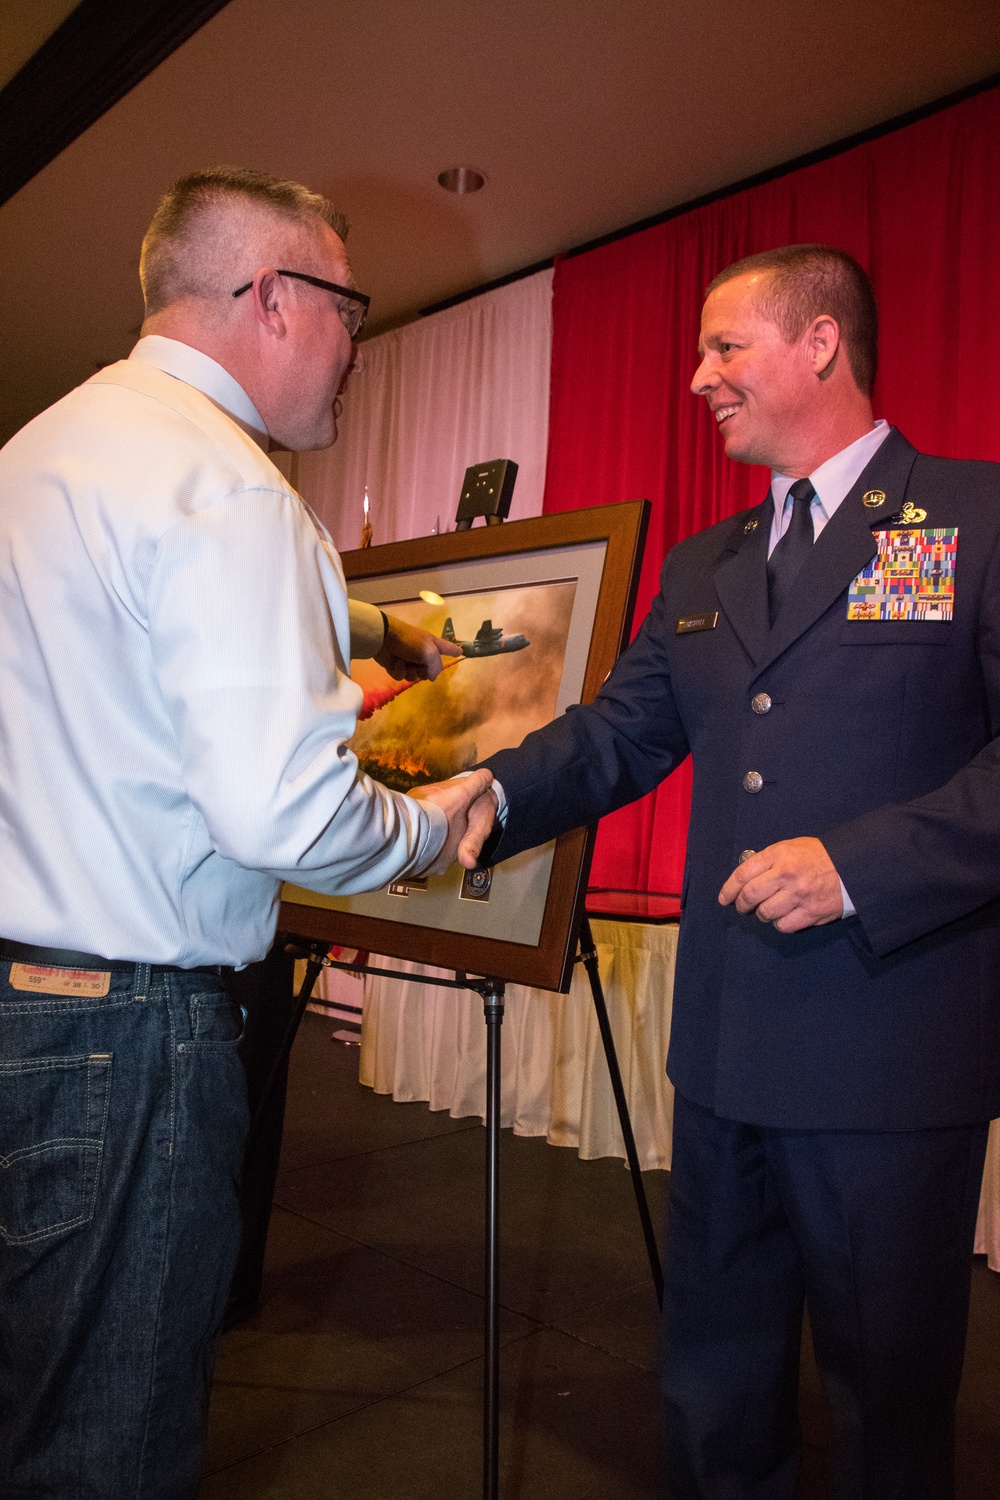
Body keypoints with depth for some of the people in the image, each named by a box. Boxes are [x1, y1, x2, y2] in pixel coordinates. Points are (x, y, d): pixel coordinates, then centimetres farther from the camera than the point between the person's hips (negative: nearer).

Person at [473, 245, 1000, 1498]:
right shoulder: (699, 569, 14)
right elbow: (617, 733, 7)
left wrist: (858, 864, -21)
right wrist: (494, 792, -10)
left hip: (891, 1049, -5)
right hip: (726, 1044, 6)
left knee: (886, 1381, 15)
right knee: (715, 1372, 22)